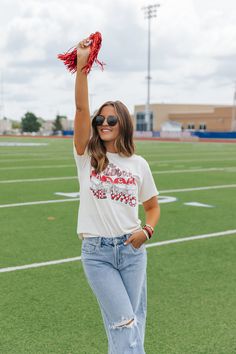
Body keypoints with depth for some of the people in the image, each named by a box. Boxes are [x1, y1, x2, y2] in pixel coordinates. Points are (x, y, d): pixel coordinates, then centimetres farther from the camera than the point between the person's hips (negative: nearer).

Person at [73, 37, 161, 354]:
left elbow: (153, 207, 12)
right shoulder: (87, 156, -2)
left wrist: (147, 231, -8)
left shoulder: (138, 164, 3)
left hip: (132, 249, 2)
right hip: (96, 252, -2)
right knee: (125, 322, -4)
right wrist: (82, 65, -22)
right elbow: (81, 108, -14)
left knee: (133, 322, 12)